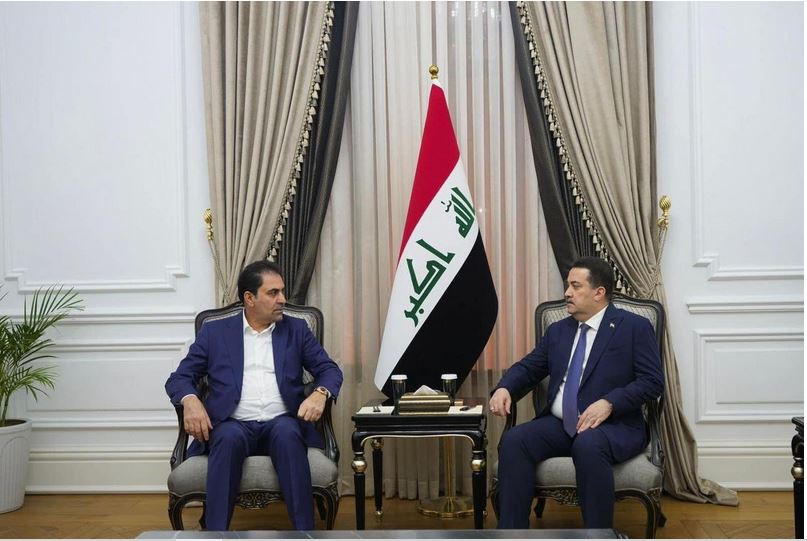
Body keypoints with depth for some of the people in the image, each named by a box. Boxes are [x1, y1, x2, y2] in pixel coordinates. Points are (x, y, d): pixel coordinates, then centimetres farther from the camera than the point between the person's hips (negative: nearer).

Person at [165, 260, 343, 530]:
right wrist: (190, 400, -15)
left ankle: (305, 533, -34)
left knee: (287, 432, -34)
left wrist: (320, 393, -12)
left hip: (281, 424, 1)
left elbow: (329, 369, 12)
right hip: (234, 425, 0)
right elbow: (178, 378, 9)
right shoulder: (214, 331, 12)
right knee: (229, 437, -35)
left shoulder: (296, 329, 15)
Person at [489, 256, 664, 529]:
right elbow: (528, 368, 18)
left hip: (614, 426, -5)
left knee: (588, 445, -38)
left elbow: (653, 381, -6)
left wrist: (609, 403, -21)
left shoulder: (635, 327, 1)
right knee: (514, 440, -22)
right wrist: (504, 388, -5)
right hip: (559, 424, 5)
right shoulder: (557, 331, 18)